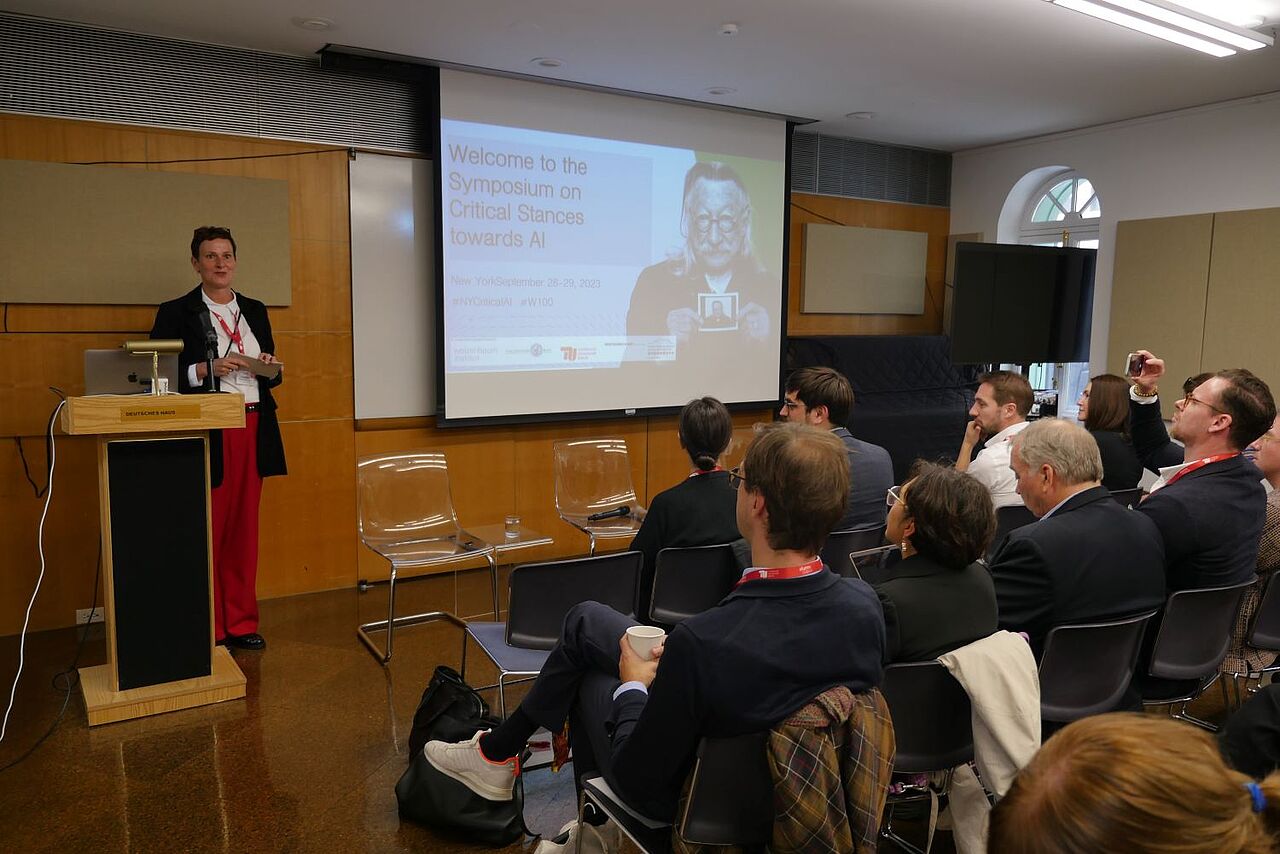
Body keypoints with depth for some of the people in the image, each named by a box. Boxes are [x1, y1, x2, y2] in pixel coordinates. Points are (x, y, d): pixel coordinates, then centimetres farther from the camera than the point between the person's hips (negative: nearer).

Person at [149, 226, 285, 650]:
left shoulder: (255, 310, 14)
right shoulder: (176, 313, 0)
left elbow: (272, 376, 18)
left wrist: (269, 368, -4)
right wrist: (204, 370, -19)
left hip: (252, 431, 4)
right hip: (206, 435, -4)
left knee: (244, 529, 10)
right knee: (207, 532, 0)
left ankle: (241, 622, 20)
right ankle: (206, 628, 13)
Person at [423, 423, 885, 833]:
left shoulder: (702, 642, -40)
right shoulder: (864, 605, -21)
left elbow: (639, 782, -26)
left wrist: (632, 686, -7)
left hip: (688, 798, -5)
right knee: (586, 619, 16)